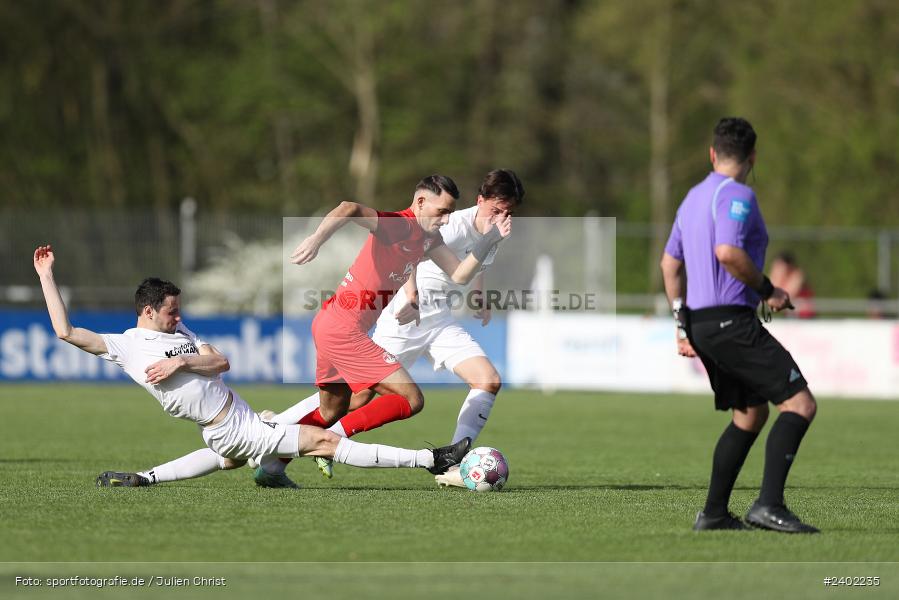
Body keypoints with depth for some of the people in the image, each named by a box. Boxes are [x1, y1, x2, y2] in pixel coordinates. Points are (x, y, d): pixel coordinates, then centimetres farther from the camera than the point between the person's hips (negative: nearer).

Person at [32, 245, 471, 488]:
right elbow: (65, 332, -17)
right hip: (232, 432, -8)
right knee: (326, 441, -9)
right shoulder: (124, 346, -12)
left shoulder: (177, 331, 11)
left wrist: (181, 361, -15)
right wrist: (46, 277, -18)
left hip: (240, 419, 8)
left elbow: (220, 362, 4)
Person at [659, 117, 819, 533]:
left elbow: (670, 264, 24)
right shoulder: (737, 195, -10)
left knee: (751, 414, 19)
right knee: (800, 404, -11)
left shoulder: (693, 198, 18)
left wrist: (683, 324, 28)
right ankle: (769, 505, -22)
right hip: (731, 322, -10)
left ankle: (714, 514, 17)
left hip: (701, 324, 10)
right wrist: (768, 291, -13)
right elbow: (728, 252, -26)